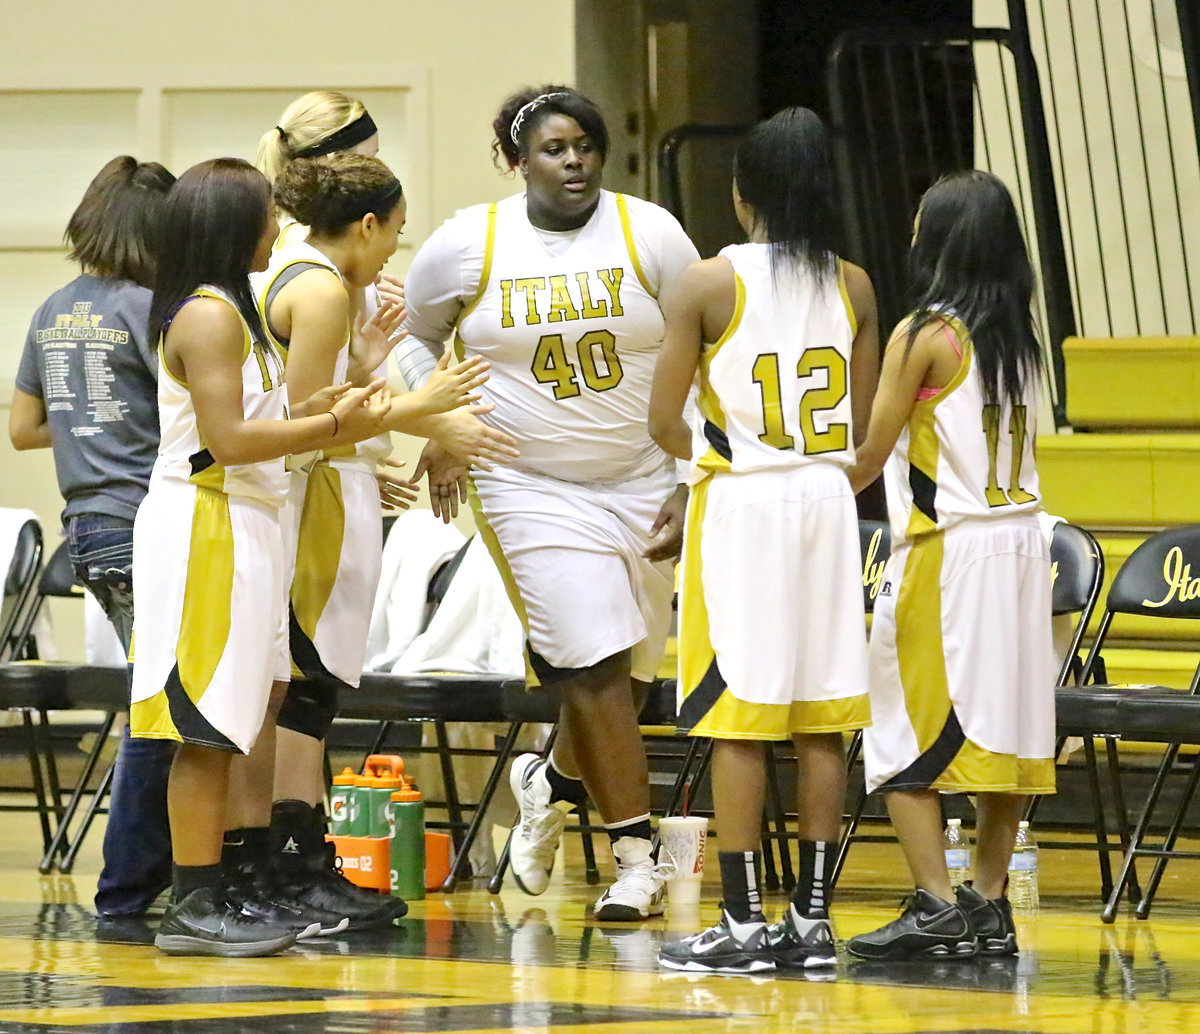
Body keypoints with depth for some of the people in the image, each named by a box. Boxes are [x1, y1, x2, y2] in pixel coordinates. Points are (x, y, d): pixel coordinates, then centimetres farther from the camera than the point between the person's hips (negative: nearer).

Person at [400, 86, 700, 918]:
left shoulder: (649, 234, -5)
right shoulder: (468, 245, -5)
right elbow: (415, 339, 14)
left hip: (646, 485, 2)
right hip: (532, 489, -2)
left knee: (628, 672, 9)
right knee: (594, 668, -11)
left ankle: (554, 783, 39)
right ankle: (637, 859, -4)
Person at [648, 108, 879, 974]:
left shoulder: (709, 284, -9)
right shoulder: (852, 285, 4)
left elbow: (665, 422, -6)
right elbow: (863, 426, 8)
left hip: (738, 504, -4)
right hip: (828, 498, 4)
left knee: (738, 719, -2)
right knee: (822, 721, 7)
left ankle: (743, 921, -2)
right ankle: (812, 917, 9)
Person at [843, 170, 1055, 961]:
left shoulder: (923, 337, -10)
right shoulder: (1019, 337, 8)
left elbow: (871, 456, -9)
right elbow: (1013, 443, 9)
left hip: (945, 549, -7)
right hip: (1020, 539, 7)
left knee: (906, 734, -2)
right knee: (1003, 727, 9)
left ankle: (936, 904, -10)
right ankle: (990, 907, 10)